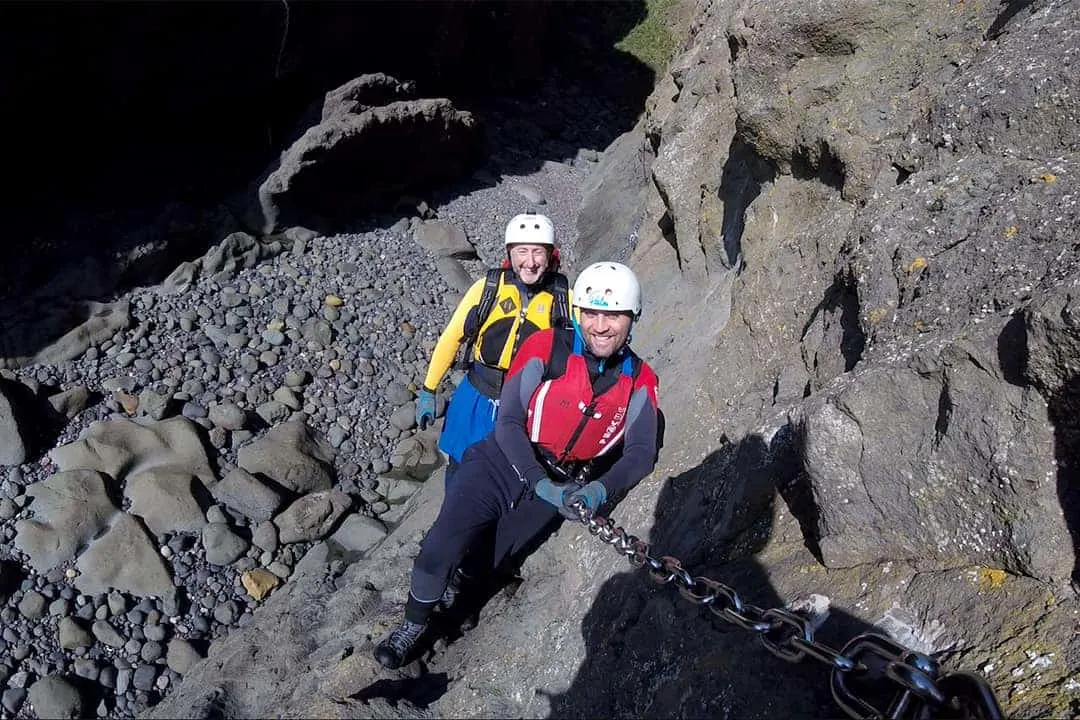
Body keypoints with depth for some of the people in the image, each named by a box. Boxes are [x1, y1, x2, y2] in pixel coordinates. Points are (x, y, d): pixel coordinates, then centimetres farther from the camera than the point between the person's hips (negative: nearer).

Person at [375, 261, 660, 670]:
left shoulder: (640, 380, -7)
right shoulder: (546, 348, -15)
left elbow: (641, 451, -9)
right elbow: (509, 423, -16)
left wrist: (599, 490, -28)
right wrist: (542, 485, -28)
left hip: (560, 486, 2)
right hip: (504, 463, -2)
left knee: (482, 562, 5)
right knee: (440, 548, -12)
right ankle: (412, 627, 14)